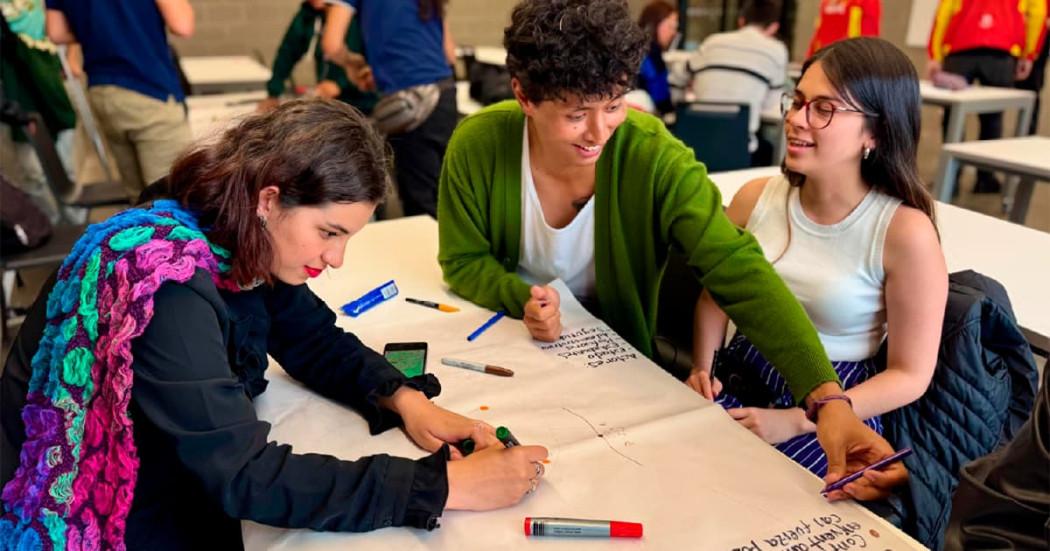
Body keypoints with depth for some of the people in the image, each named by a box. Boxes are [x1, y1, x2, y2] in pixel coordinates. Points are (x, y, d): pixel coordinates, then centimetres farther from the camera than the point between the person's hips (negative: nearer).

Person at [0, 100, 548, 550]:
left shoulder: (239, 243, -8)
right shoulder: (167, 283, -31)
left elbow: (317, 340, 2)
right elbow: (245, 477, -34)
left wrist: (405, 399, -17)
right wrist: (447, 484, -34)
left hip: (192, 485, 6)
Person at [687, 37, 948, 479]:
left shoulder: (904, 231, -15)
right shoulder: (756, 198, -3)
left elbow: (909, 375, -10)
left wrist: (793, 422, -17)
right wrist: (701, 369, -6)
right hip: (739, 379, 4)